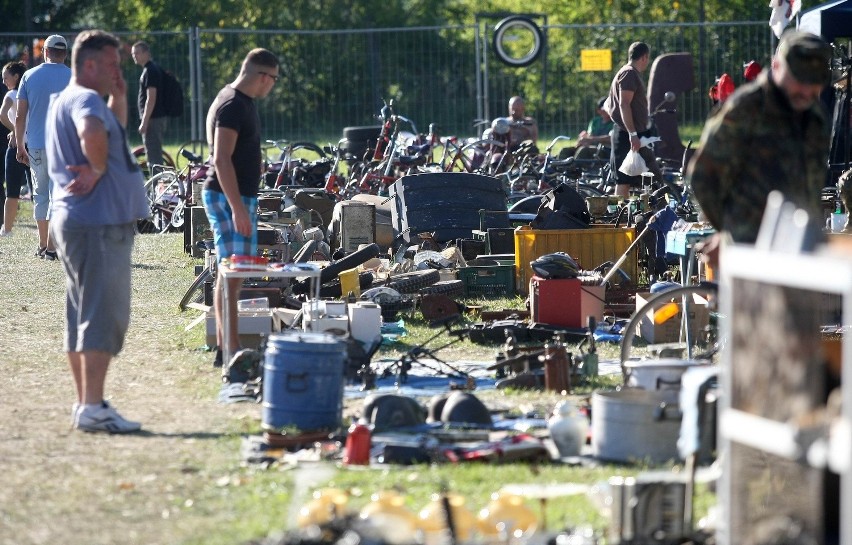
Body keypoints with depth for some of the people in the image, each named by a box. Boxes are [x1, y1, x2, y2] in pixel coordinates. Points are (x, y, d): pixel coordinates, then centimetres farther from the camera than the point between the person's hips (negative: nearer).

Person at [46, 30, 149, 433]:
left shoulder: (65, 100, 19)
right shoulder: (86, 99, -14)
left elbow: (114, 136, 32)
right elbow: (93, 133, -37)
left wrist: (119, 99, 16)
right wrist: (98, 169, -21)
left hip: (76, 220, 11)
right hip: (99, 223, -11)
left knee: (83, 316, 13)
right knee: (104, 314, -11)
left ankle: (85, 404, 19)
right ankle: (93, 407, -14)